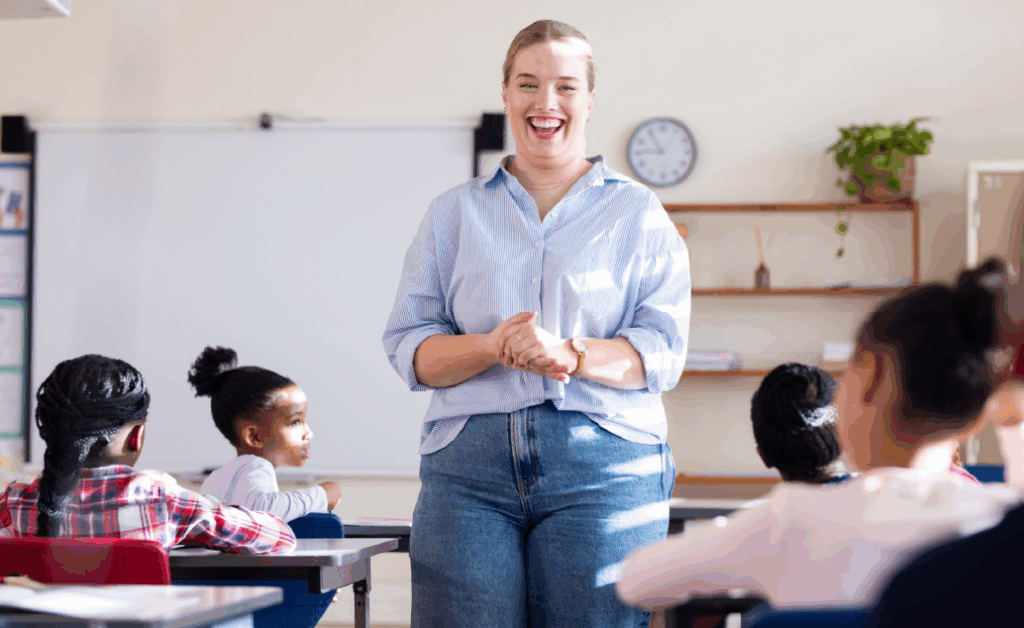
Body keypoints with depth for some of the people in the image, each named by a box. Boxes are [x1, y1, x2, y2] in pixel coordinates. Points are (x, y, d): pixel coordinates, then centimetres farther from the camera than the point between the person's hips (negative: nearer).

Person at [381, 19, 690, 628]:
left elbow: (664, 349, 2)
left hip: (603, 465, -1)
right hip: (469, 462, 1)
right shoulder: (454, 212, 17)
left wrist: (568, 354, -17)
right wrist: (490, 348, -11)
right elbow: (407, 346, 9)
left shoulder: (637, 212, 12)